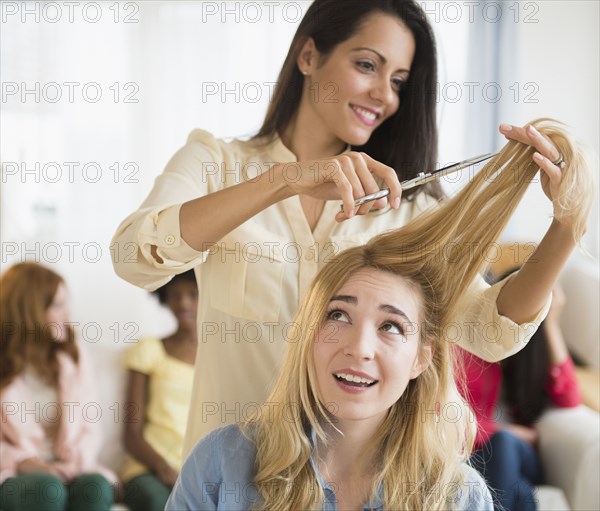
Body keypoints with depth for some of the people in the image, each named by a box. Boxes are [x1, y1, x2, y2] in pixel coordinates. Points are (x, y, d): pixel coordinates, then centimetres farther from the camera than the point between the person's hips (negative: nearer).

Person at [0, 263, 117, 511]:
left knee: (96, 485, -31)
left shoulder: (71, 357, 14)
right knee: (48, 488, -36)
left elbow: (90, 427, 12)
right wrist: (26, 463, -17)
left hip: (66, 471, 3)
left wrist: (76, 461, -9)